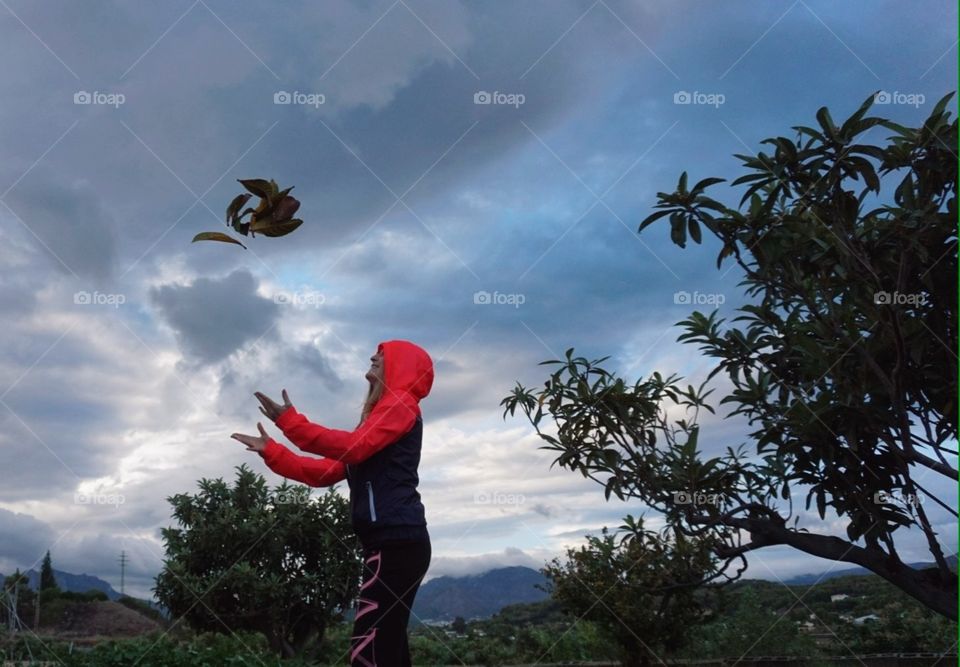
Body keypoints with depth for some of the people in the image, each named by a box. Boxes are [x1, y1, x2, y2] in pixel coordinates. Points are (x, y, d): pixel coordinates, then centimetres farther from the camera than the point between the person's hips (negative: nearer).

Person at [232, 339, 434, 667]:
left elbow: (355, 446, -17)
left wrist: (291, 422, -18)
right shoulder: (378, 414, 28)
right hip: (390, 543, 10)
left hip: (397, 542, -10)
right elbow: (324, 472, 23)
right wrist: (272, 452, 18)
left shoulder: (401, 402, 0)